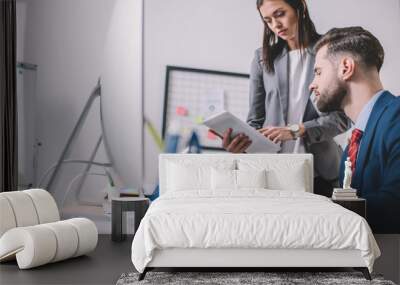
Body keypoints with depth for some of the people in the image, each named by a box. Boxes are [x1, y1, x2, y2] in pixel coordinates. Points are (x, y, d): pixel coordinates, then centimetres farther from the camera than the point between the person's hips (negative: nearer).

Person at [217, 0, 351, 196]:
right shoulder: (263, 58, 7)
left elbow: (342, 117, -6)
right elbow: (255, 119, 7)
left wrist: (296, 130, -19)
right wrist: (239, 141, -15)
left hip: (320, 173, -1)